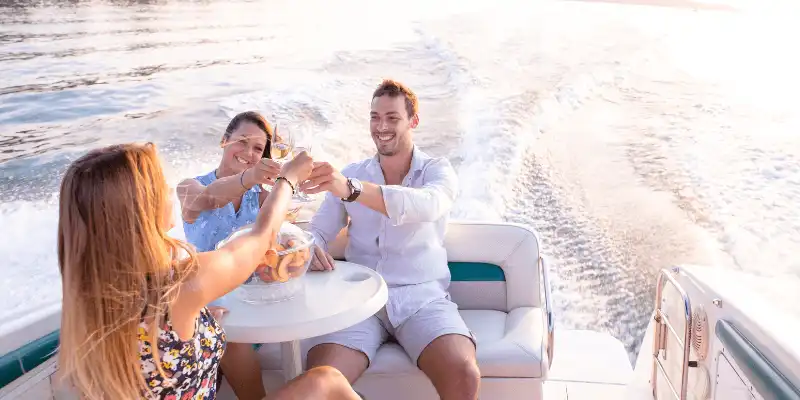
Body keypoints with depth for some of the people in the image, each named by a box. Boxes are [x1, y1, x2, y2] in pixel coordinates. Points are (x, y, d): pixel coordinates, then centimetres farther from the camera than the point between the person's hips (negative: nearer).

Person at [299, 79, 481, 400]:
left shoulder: (438, 171, 4)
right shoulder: (350, 174, 13)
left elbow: (426, 206, -21)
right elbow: (318, 231, 10)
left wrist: (350, 188, -36)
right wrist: (311, 248, -18)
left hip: (422, 297, -1)